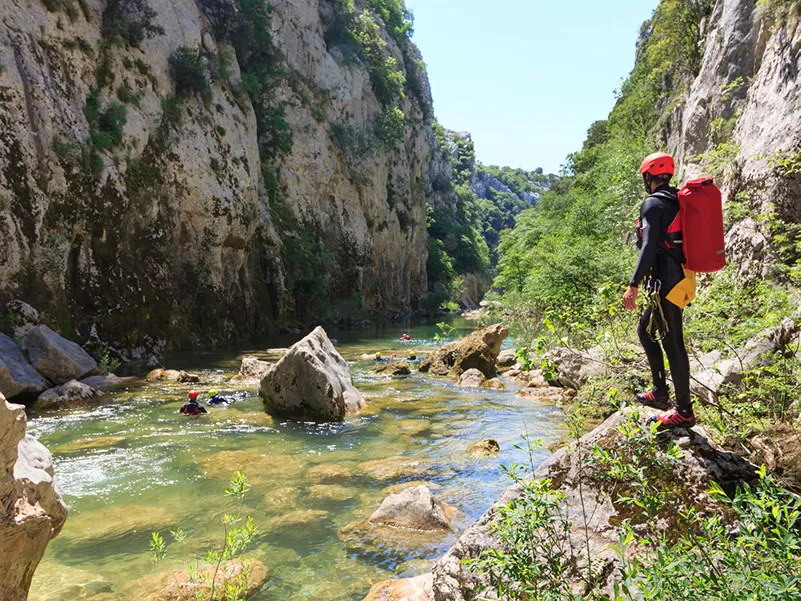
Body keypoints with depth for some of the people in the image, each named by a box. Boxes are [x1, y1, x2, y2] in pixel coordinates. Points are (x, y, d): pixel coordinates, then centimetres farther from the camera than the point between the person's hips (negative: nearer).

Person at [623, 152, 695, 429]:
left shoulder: (653, 203, -11)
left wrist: (633, 285, -24)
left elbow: (649, 247, -21)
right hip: (679, 277, 10)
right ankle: (660, 393, 23)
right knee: (645, 330, 20)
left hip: (665, 280, -10)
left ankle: (684, 411, 3)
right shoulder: (678, 201, 16)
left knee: (672, 342, -4)